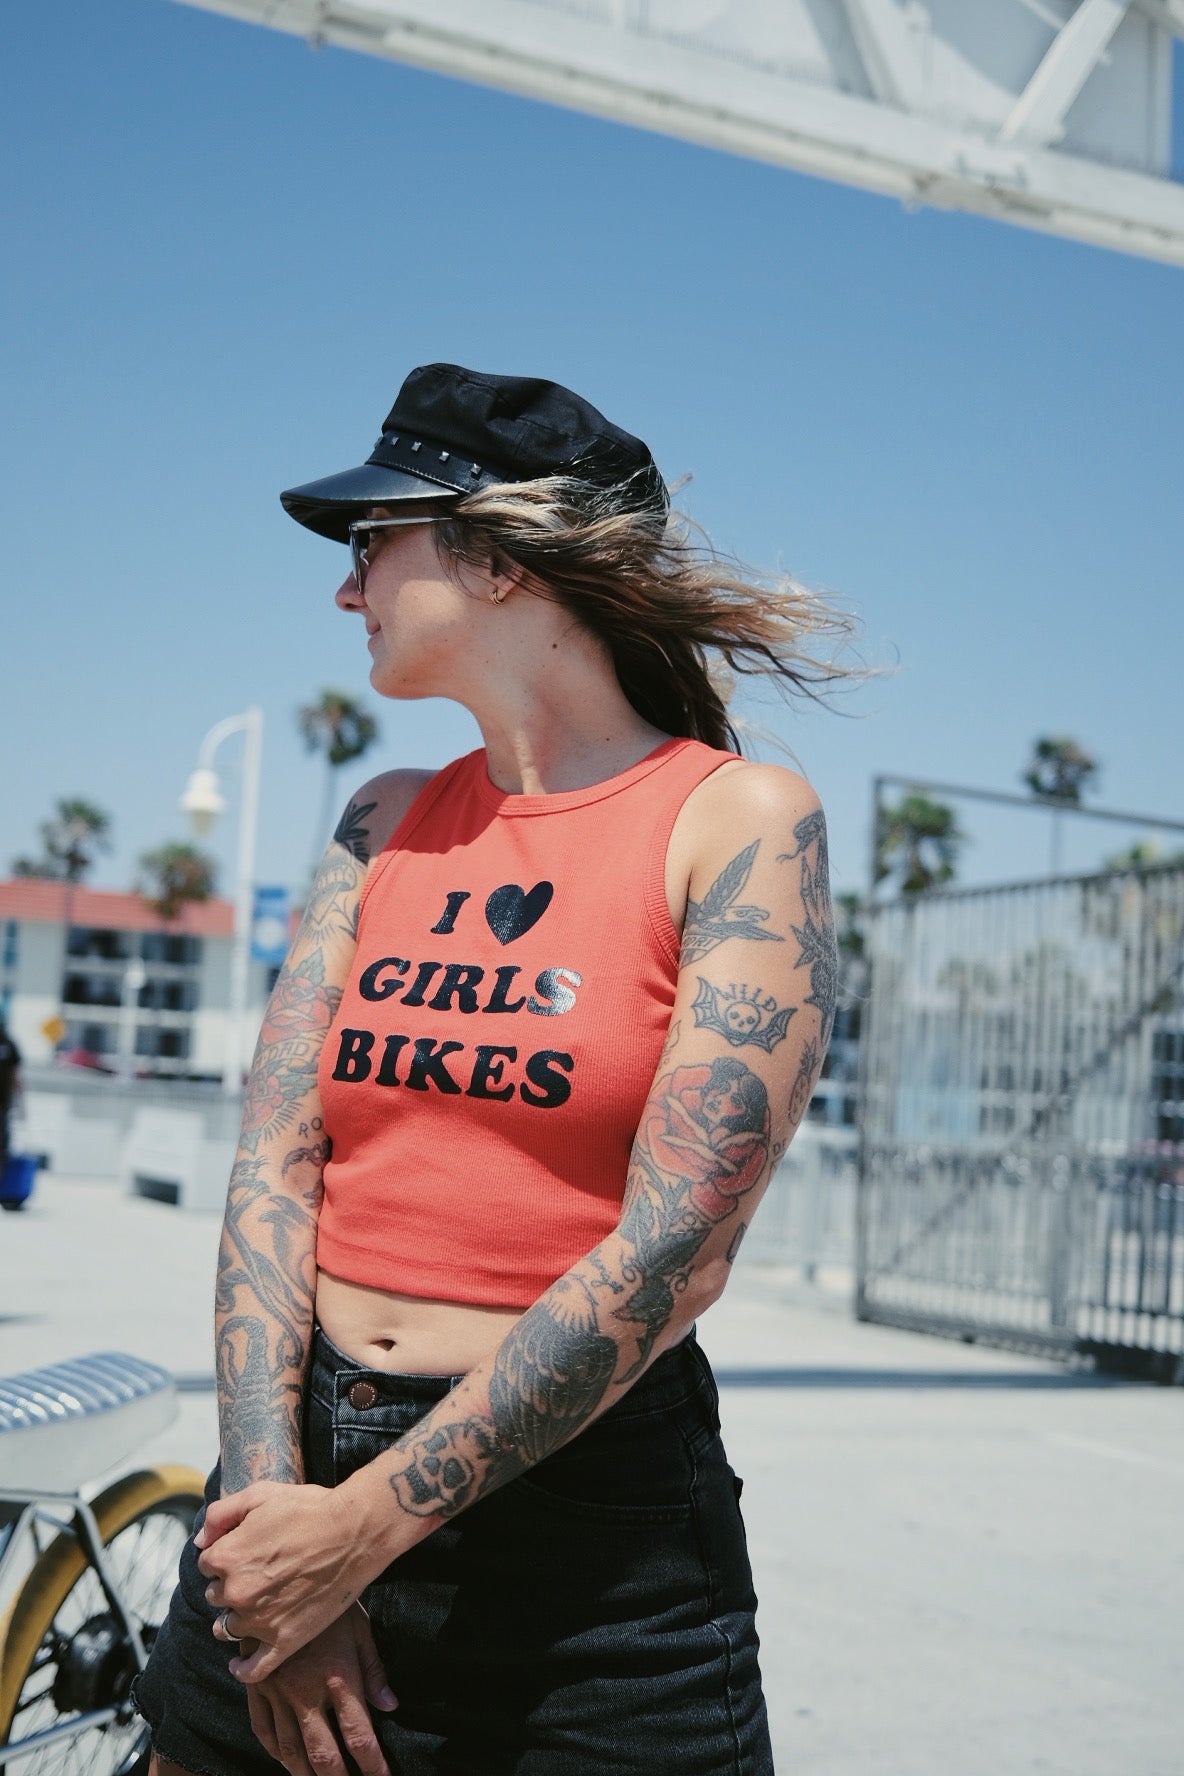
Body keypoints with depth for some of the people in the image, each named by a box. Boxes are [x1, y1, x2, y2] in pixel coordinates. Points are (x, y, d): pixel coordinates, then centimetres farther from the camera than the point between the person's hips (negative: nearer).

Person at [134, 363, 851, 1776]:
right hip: (305, 1473, 5)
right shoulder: (384, 824, 7)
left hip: (590, 1511, -4)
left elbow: (674, 1252, -15)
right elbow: (274, 1162, 0)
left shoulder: (740, 818, -8)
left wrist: (366, 1529, -15)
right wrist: (271, 1497, -12)